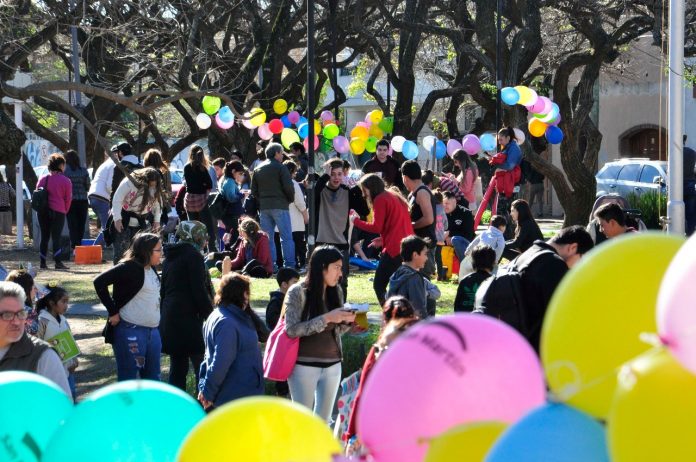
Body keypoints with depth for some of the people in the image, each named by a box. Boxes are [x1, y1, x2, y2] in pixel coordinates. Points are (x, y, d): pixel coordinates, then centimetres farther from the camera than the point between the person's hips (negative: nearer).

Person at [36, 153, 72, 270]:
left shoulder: (42, 179, 8)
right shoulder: (65, 181, -4)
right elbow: (68, 199, -2)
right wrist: (65, 211, 12)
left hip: (42, 212, 4)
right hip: (58, 212, -4)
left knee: (44, 236, 11)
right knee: (56, 237, -3)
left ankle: (43, 262, 9)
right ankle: (58, 262, -9)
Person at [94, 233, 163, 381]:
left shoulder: (151, 269, 11)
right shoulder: (130, 267, -15)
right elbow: (100, 282, -20)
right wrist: (113, 311, -17)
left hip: (153, 330, 8)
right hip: (130, 330, -8)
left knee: (152, 377, 14)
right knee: (128, 379, -1)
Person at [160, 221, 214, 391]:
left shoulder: (170, 258, 16)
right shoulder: (193, 256, -10)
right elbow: (199, 291, -14)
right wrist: (210, 314, -7)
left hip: (169, 319, 8)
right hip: (189, 318, -8)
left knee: (177, 367, 11)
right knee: (202, 366, -5)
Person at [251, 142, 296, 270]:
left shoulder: (258, 170, 12)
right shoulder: (280, 168, -6)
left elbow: (253, 190, 12)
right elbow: (288, 187, -11)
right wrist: (291, 199, 5)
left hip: (264, 207, 5)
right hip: (280, 207, -5)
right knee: (286, 237, -3)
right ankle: (289, 265, -9)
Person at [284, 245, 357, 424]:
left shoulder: (336, 291, 5)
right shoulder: (298, 292, -10)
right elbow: (291, 329, -18)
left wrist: (348, 321, -9)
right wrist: (326, 318, -23)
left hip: (332, 365, 5)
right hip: (304, 366, -5)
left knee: (324, 420, 10)